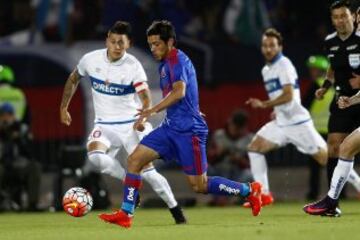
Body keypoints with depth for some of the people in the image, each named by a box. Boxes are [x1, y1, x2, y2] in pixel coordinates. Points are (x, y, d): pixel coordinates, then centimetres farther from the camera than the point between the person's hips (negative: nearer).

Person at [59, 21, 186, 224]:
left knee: (147, 170, -8)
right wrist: (64, 108, 14)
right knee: (95, 155, -29)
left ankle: (176, 211, 10)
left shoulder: (133, 66, -14)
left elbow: (146, 97, -22)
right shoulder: (91, 59, -5)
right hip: (104, 124, 2)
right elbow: (74, 79, 14)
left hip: (130, 124, -2)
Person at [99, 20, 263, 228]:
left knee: (200, 186, -4)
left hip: (188, 130, -9)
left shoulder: (177, 59, -13)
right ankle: (125, 214, -4)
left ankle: (249, 190, 13)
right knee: (135, 160, -4)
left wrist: (153, 111, -31)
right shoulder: (165, 63, 16)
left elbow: (179, 92, -27)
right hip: (171, 127, 9)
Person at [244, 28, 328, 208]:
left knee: (324, 157, -9)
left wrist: (264, 104, -23)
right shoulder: (266, 70, 15)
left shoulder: (284, 65, -12)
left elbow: (288, 95, -22)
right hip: (281, 123, 9)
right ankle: (264, 194, -1)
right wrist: (277, 110, 13)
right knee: (254, 147, -2)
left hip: (298, 122, -9)